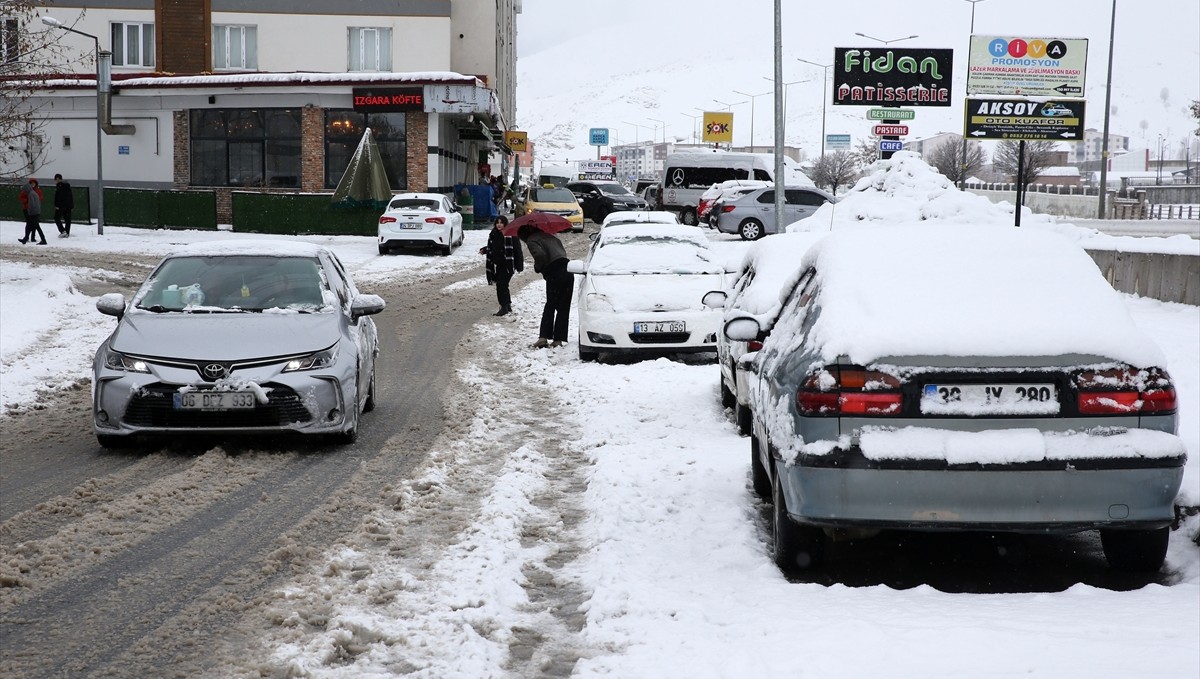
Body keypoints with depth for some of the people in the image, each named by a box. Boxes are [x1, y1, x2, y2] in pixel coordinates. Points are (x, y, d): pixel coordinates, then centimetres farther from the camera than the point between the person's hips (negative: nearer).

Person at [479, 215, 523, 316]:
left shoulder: (511, 235, -11)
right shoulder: (493, 235, 10)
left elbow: (517, 250, -11)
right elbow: (491, 248, 25)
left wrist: (519, 265, -14)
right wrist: (484, 250, 4)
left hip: (507, 265, -7)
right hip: (497, 265, 7)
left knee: (502, 285, -12)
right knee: (503, 286, 13)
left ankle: (504, 307, -8)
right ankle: (508, 307, 24)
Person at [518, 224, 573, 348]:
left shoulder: (532, 240, 0)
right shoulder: (549, 236, 25)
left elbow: (540, 255, -18)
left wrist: (538, 268, 1)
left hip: (555, 274, -6)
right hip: (568, 272, 6)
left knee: (550, 306, 5)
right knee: (563, 308, 9)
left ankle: (543, 337, -2)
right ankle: (558, 339, 9)